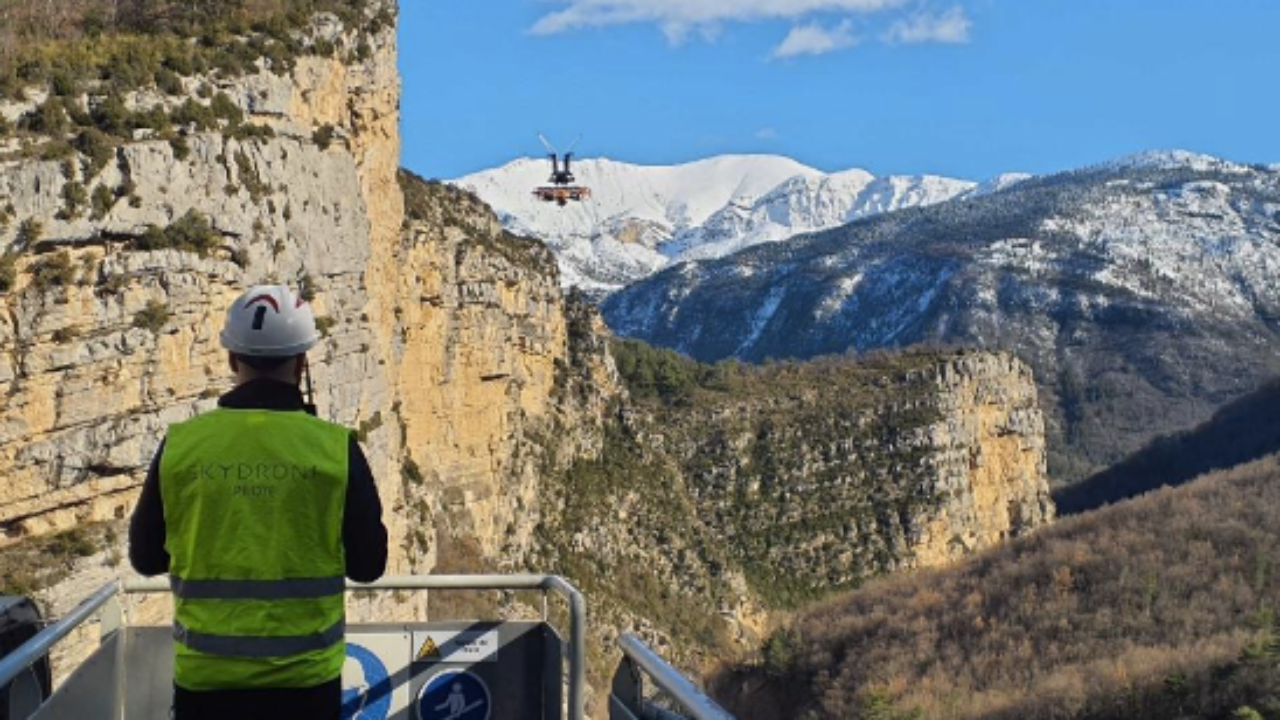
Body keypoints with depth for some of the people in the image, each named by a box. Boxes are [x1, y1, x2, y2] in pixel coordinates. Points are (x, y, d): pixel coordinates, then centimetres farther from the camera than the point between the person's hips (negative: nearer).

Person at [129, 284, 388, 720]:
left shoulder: (181, 444, -6)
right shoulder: (334, 446, -10)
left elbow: (146, 557, 5)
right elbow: (367, 564, -3)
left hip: (206, 673, 1)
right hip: (305, 673, -1)